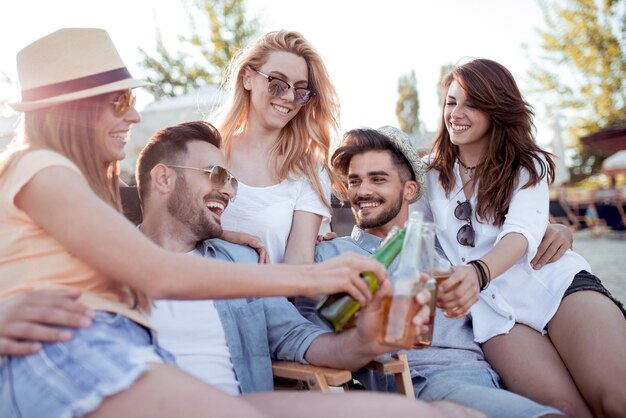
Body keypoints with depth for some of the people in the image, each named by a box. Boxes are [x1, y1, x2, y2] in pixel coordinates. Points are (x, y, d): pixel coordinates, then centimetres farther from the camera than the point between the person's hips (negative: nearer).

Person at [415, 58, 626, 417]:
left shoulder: (528, 166, 8)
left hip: (555, 282, 0)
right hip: (492, 307, 1)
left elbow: (523, 232, -12)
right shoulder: (432, 175, 14)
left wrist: (478, 272, -35)